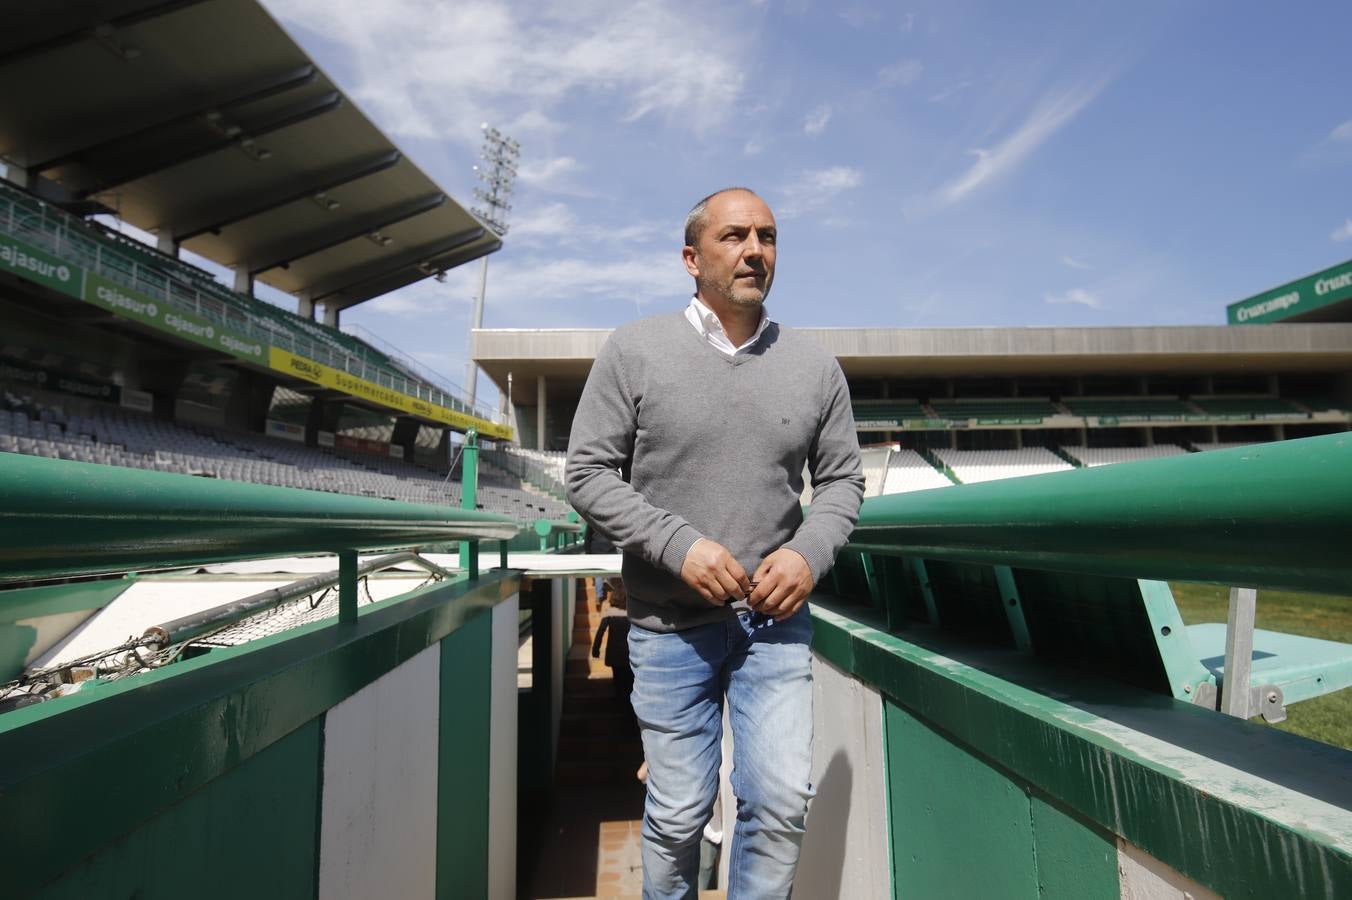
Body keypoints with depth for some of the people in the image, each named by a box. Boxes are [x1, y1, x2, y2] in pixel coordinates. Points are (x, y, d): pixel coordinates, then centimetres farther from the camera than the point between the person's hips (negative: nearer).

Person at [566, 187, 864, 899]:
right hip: (670, 625, -2)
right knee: (677, 813, 10)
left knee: (782, 802, 1)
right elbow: (587, 473, -5)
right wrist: (680, 545, -16)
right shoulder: (634, 351, -5)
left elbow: (842, 479, 10)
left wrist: (810, 552, -10)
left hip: (776, 622, 2)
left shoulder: (814, 366, 3)